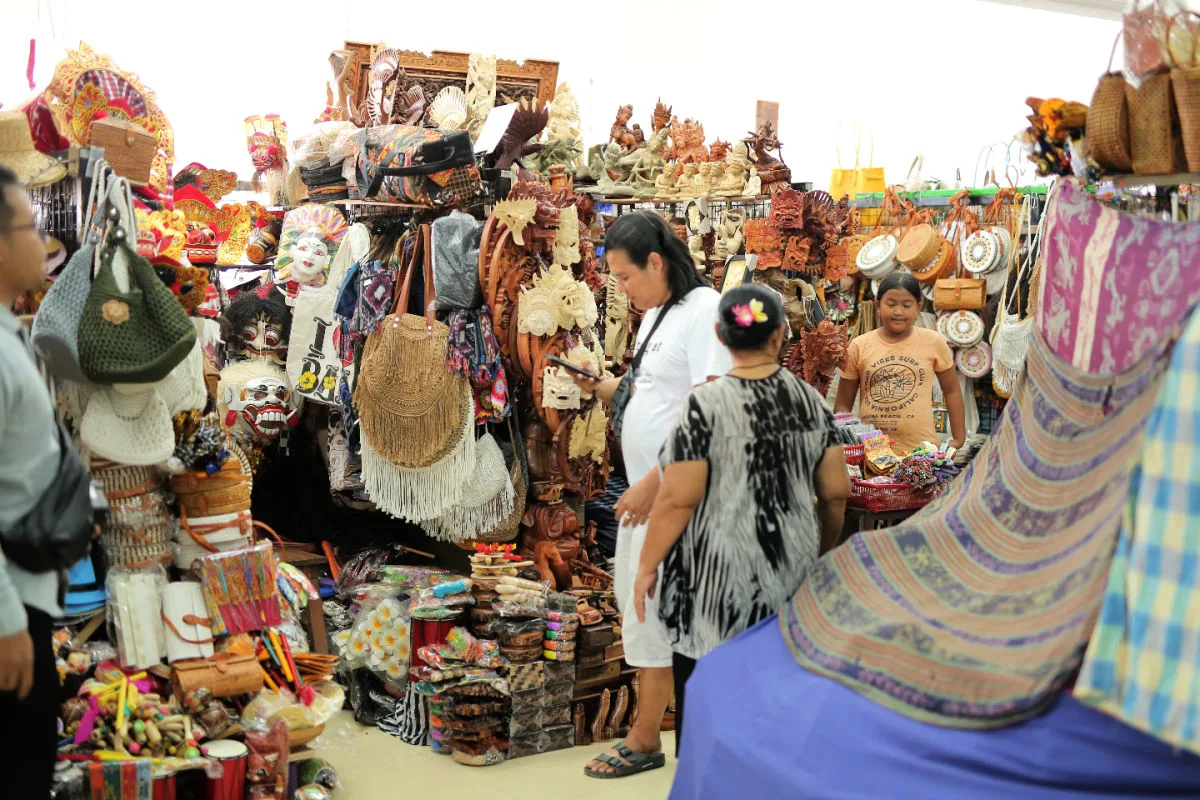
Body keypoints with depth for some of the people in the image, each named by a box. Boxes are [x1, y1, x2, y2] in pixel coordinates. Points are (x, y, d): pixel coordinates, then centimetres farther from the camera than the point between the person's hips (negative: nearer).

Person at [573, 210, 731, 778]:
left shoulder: (703, 310, -15)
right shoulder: (654, 315, 13)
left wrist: (655, 482, -22)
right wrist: (599, 387, 0)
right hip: (644, 487, 9)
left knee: (655, 608, -1)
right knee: (634, 598, 15)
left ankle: (644, 742, 14)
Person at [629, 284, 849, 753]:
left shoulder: (705, 404, -12)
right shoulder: (811, 401, 3)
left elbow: (678, 500, -13)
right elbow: (835, 494, 6)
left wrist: (647, 566, -2)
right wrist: (824, 554, 21)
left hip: (718, 576, -5)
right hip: (791, 573, 5)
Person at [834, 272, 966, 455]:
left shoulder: (933, 342, 3)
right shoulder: (859, 346, 2)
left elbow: (952, 391, 12)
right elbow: (843, 405, 7)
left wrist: (958, 439, 8)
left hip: (921, 450, 0)